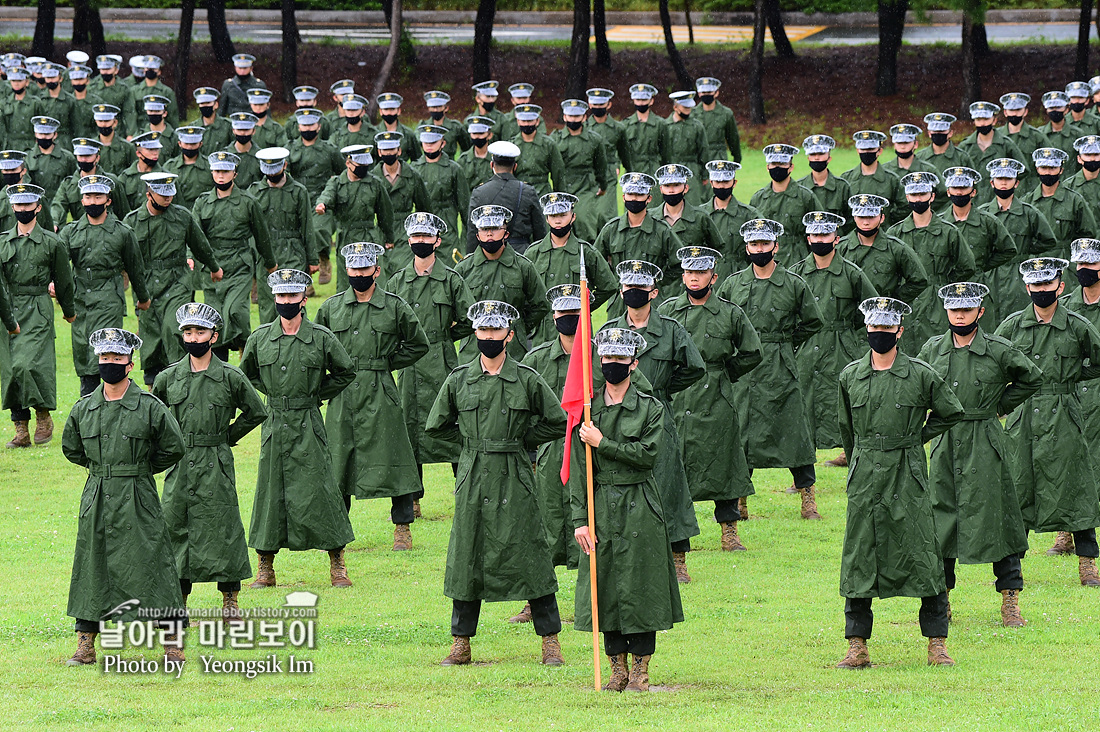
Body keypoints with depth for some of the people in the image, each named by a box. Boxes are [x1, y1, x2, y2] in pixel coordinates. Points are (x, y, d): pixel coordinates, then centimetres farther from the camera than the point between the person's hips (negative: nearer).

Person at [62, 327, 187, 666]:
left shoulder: (150, 407, -5)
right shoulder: (84, 408, 5)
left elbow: (173, 447, 4)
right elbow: (71, 448, 20)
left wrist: (141, 469, 7)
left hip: (137, 500, -3)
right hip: (96, 499, 3)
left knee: (150, 566, -4)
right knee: (91, 567, 5)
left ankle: (173, 645, 1)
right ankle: (85, 645, 12)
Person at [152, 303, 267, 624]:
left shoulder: (230, 377, -2)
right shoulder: (169, 377, 4)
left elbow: (256, 412, 10)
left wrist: (228, 436, 7)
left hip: (216, 465, -3)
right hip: (179, 465, 3)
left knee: (221, 526, -1)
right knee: (175, 526, 3)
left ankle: (230, 598, 9)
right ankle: (178, 600, 13)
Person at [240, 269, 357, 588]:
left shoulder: (321, 337, -3)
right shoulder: (260, 338, 4)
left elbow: (346, 372, 10)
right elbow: (247, 373, 22)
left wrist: (316, 394, 5)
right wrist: (273, 392, 12)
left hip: (308, 425, -2)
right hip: (274, 424, 2)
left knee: (318, 491, -4)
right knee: (270, 491, 4)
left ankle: (337, 565, 5)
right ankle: (265, 568, 12)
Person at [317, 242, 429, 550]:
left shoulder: (395, 307, 1)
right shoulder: (331, 307, 7)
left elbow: (418, 345, 11)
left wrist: (387, 363, 4)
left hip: (380, 395, -2)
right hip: (342, 395, 2)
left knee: (391, 456, -4)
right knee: (338, 459, 4)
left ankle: (403, 528, 5)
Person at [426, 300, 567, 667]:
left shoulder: (527, 379, 0)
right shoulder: (459, 379, 5)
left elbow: (558, 422, 8)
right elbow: (436, 426, 17)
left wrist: (521, 440, 6)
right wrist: (473, 441, 11)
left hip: (514, 479, -2)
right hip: (473, 479, 2)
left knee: (529, 554, -2)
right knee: (467, 557, 3)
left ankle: (550, 641, 5)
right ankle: (461, 644, 11)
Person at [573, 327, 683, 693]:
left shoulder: (650, 408, 1)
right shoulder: (587, 408, 5)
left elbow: (647, 454, -12)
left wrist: (602, 443, -13)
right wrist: (580, 519, -5)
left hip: (640, 508, -2)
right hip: (601, 507, 2)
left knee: (639, 586, -1)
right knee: (606, 587, 3)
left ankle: (640, 670, 7)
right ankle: (618, 668, 13)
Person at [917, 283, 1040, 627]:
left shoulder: (999, 350, -5)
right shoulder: (932, 350, 3)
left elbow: (1032, 378, 9)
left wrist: (1000, 404, 5)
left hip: (985, 442, -3)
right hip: (945, 442, 3)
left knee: (994, 514, -3)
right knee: (941, 513, 4)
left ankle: (1010, 601, 2)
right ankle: (941, 598, 14)